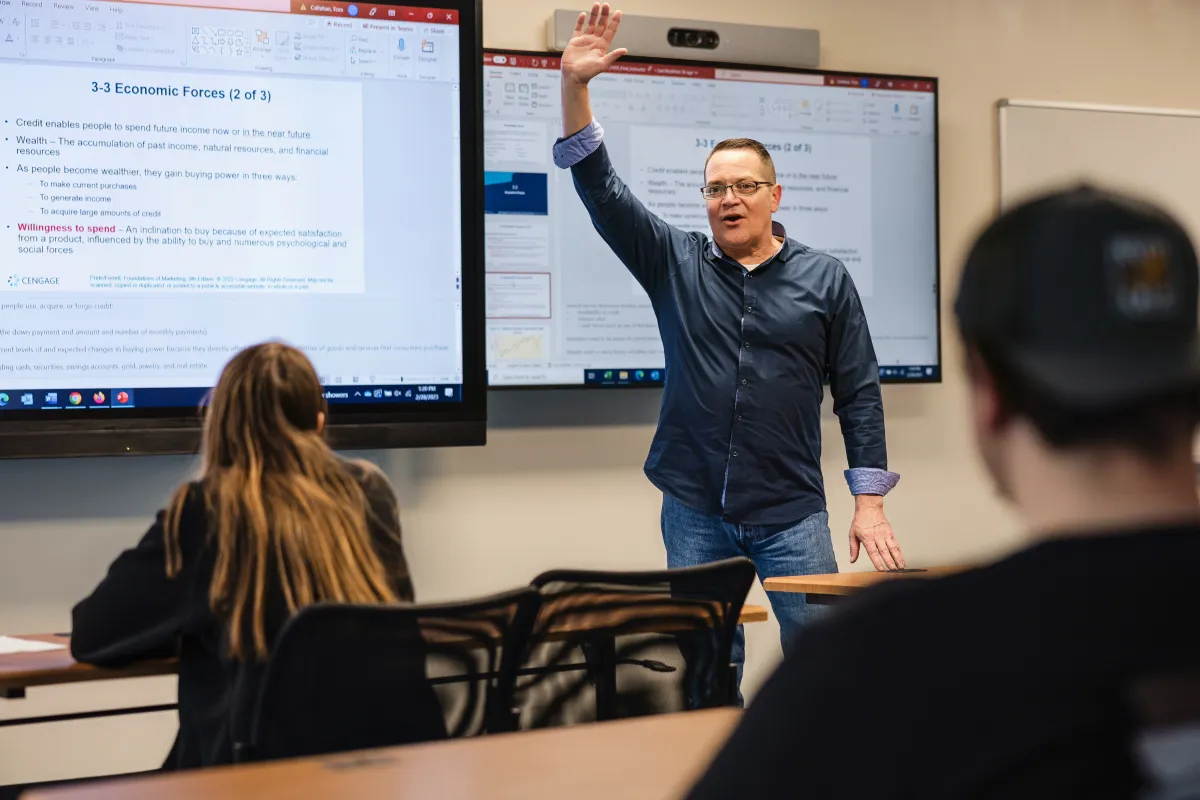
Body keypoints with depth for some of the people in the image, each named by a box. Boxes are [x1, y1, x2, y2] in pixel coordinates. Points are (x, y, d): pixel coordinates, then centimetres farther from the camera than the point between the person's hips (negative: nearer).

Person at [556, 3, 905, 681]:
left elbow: (860, 394, 1)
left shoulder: (825, 280, 1)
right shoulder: (674, 263, 4)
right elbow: (601, 189, -5)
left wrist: (870, 503, -4)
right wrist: (575, 87, -17)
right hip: (695, 511, 1)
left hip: (791, 513, -1)